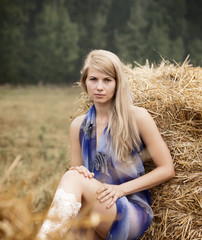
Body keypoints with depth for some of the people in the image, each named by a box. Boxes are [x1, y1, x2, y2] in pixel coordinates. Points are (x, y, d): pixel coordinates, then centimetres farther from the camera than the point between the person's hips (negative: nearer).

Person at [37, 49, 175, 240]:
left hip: (132, 212, -4)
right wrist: (80, 172, -8)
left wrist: (121, 188, -10)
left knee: (72, 178, -29)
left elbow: (167, 169, 0)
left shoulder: (136, 117, 0)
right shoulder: (78, 125, 13)